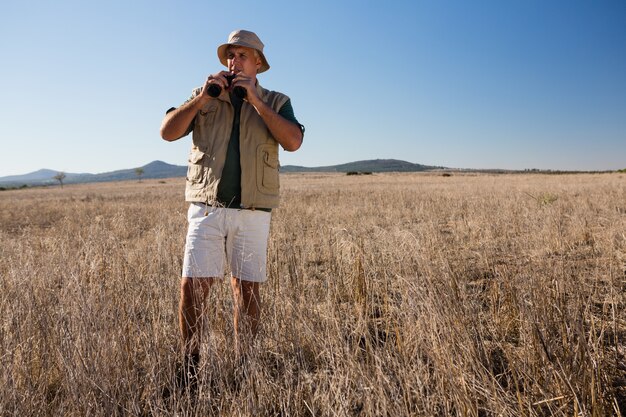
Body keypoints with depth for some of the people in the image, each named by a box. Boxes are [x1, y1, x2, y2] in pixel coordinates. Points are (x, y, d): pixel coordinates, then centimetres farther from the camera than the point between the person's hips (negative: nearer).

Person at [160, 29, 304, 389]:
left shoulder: (276, 102, 9)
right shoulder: (205, 97, 13)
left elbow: (293, 141, -10)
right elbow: (168, 132, 2)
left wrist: (255, 100, -11)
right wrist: (203, 97, -6)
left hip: (253, 212, -1)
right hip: (206, 208, 1)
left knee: (247, 290, 4)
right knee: (192, 285, -4)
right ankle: (190, 365, 14)